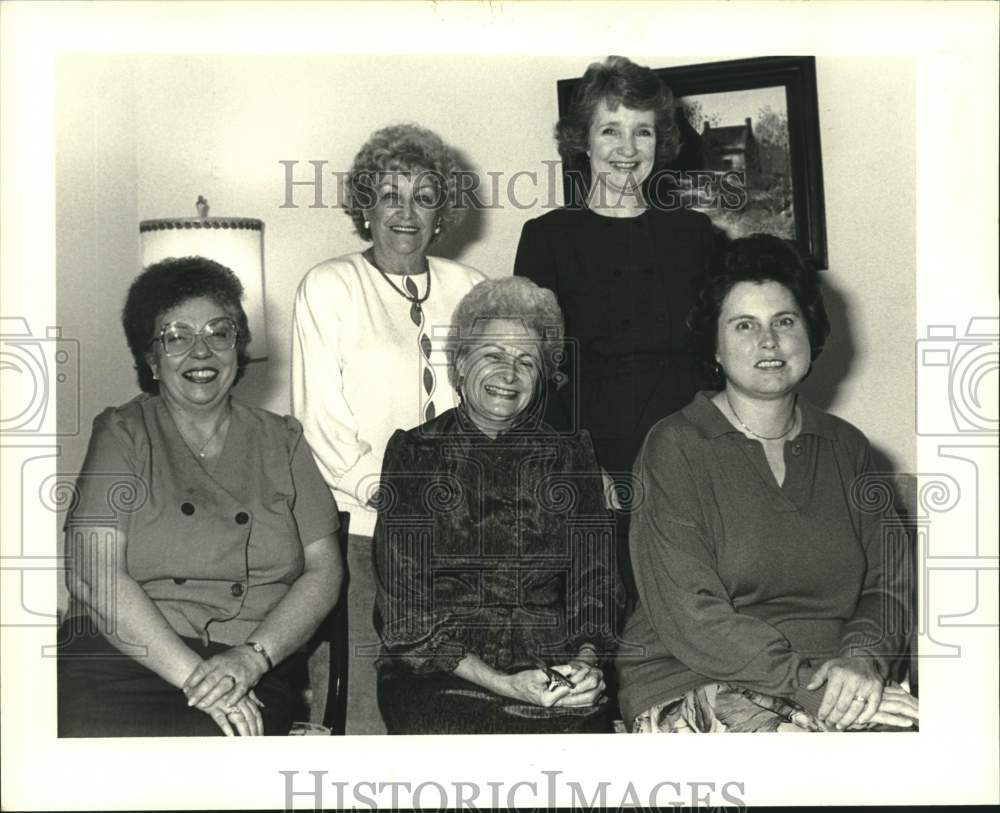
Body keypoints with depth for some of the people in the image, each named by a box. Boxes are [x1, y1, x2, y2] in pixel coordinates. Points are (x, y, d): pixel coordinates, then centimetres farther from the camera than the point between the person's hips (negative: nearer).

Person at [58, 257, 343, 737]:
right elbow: (91, 574, -5)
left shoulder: (282, 441, 16)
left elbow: (324, 571, 8)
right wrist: (194, 674, -14)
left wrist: (252, 656, -10)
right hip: (122, 656, 0)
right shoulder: (122, 435, 8)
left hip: (255, 673, 0)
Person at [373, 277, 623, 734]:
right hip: (437, 675, -2)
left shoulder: (569, 457, 14)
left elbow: (594, 587, 11)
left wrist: (586, 661, -11)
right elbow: (406, 612, -1)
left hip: (551, 675, 2)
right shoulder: (415, 454, 6)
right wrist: (500, 684, -13)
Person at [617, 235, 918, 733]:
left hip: (835, 679, 5)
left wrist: (862, 657, -11)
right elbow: (689, 617, -11)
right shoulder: (674, 448, -3)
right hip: (691, 686, -4)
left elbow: (889, 584, 9)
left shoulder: (846, 448, 14)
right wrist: (804, 683, -18)